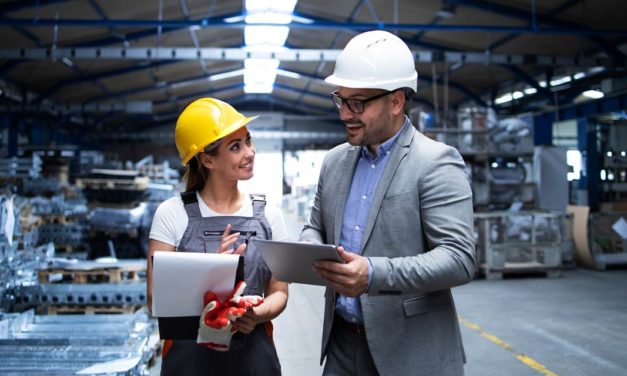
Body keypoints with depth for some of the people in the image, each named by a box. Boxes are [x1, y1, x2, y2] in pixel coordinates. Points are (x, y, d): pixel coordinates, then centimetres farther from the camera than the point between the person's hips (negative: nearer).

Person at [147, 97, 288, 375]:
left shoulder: (268, 216, 0)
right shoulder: (172, 214, -7)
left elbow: (278, 292, 3)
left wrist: (259, 314, -18)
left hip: (254, 352, 2)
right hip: (188, 353, -2)